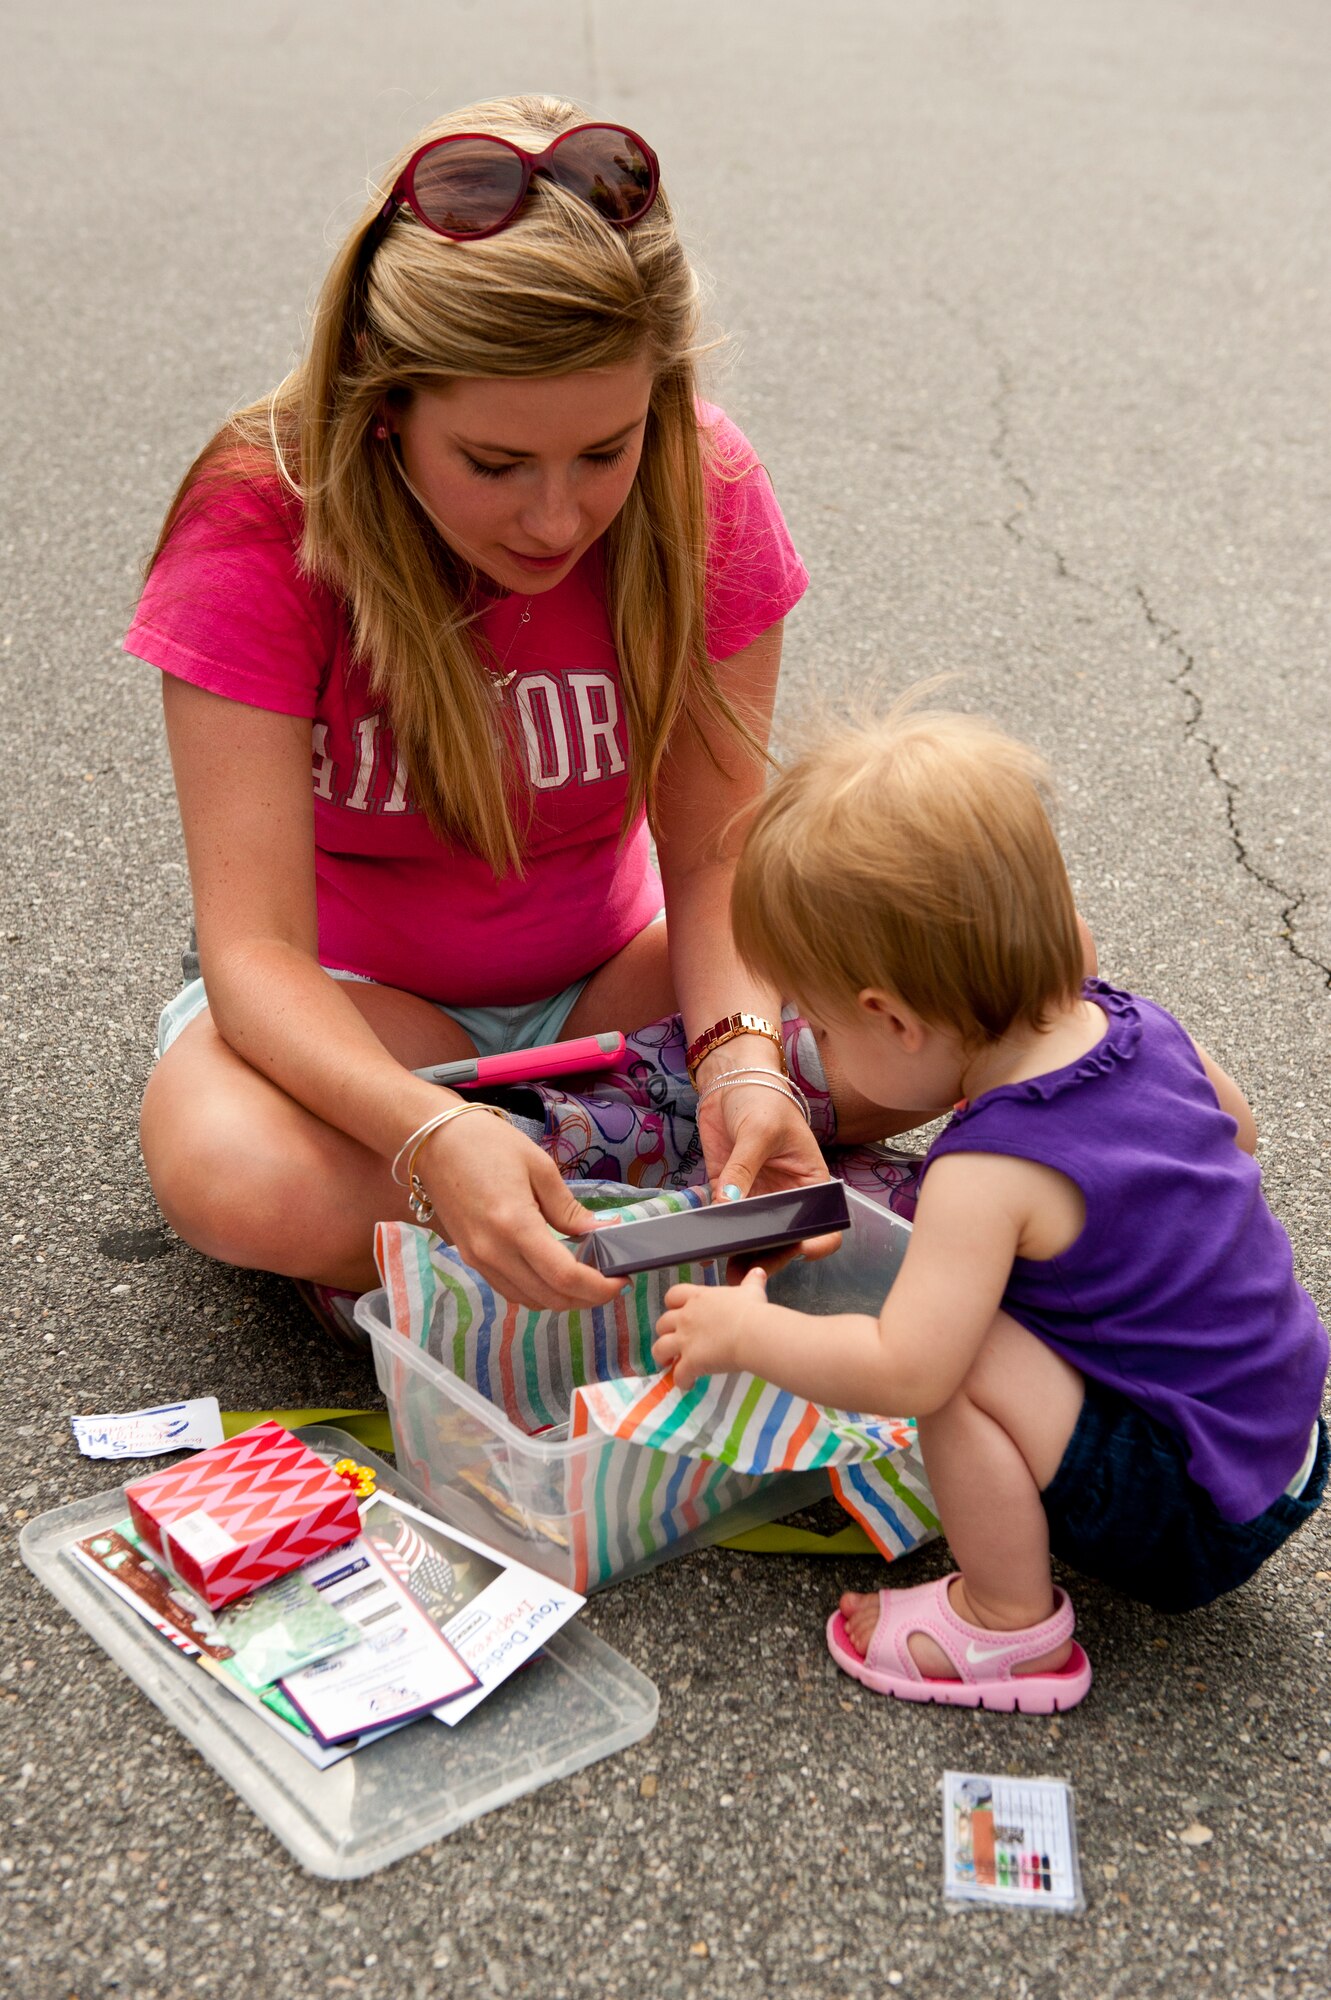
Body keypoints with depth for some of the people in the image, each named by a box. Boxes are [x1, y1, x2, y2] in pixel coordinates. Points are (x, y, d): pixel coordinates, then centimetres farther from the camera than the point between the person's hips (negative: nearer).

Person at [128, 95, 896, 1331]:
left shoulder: (703, 492, -16)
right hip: (354, 1000, -3)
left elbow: (715, 856, -13)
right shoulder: (261, 526, -24)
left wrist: (742, 1058, -34)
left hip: (608, 974, 4)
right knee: (238, 1175, -38)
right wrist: (433, 1134, -47)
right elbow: (254, 947, -28)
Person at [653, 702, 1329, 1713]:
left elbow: (902, 1370, -30)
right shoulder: (1137, 1022, -5)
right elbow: (1235, 1130, 15)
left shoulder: (992, 1174, -28)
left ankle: (1010, 1629, -2)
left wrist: (747, 1332, -15)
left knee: (969, 1362, -21)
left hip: (1193, 1523, -9)